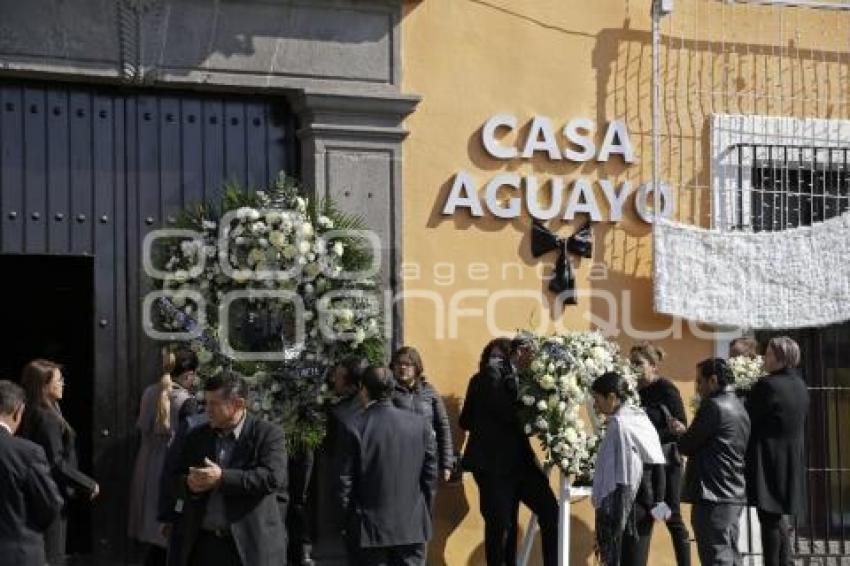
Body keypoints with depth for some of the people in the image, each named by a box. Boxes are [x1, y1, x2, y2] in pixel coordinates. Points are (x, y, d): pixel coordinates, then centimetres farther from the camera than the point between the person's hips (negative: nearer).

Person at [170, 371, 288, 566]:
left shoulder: (268, 434, -3)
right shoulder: (197, 436, 13)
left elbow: (275, 478, -17)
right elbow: (177, 477, 16)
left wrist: (222, 478, -21)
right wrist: (189, 484, -9)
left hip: (250, 543, -4)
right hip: (203, 543, 4)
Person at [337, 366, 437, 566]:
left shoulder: (355, 429, -10)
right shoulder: (420, 426, -4)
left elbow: (345, 481, -6)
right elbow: (430, 476, 1)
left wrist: (349, 519, 7)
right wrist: (425, 515, 13)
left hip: (371, 527, -2)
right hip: (413, 526, 2)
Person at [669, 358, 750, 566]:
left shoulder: (713, 406, -13)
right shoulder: (739, 408, 16)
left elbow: (687, 446, -11)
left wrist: (681, 433, 10)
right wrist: (687, 433, 13)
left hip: (714, 496, -9)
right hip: (736, 495, 9)